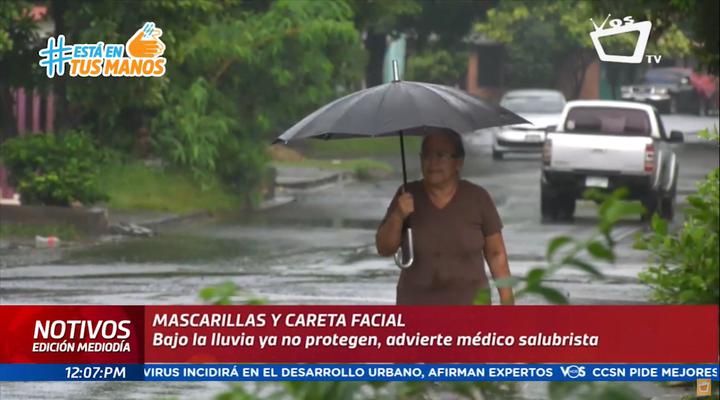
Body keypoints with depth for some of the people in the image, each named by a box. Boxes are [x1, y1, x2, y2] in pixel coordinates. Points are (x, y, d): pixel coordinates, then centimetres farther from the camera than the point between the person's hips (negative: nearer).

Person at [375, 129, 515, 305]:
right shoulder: (408, 196, 0)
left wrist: (507, 299, 1)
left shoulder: (477, 198, -3)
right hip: (418, 310, 1)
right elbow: (384, 249, -1)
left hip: (469, 306, -1)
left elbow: (496, 253, 4)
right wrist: (397, 216, -18)